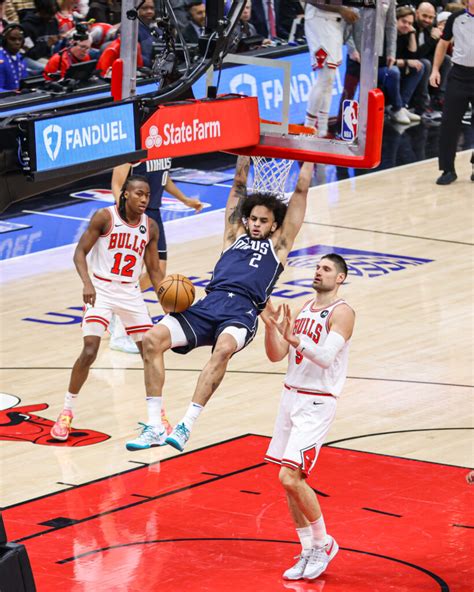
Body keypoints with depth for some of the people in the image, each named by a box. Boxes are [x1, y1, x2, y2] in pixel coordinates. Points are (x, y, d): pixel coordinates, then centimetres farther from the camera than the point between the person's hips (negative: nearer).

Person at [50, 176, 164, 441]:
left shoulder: (150, 227, 3)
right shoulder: (105, 217, -10)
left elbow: (154, 270, 9)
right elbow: (80, 252, -11)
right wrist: (87, 283, -27)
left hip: (131, 292, 4)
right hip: (101, 290, -4)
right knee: (89, 351, -15)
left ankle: (156, 413, 18)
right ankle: (67, 412, 0)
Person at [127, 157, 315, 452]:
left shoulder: (278, 244, 22)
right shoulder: (235, 235, 30)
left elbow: (301, 189, 24)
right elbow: (239, 184, 35)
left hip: (242, 313, -4)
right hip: (209, 305, 4)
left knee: (224, 349, -38)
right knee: (153, 339, -20)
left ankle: (187, 425, -38)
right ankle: (155, 427, -20)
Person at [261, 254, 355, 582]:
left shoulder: (341, 312, -12)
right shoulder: (304, 309, 12)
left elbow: (326, 357, -25)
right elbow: (276, 356, 8)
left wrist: (295, 338, -39)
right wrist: (271, 326, -9)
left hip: (317, 404, -8)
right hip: (291, 396, 8)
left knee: (290, 477, -16)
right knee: (290, 480, 8)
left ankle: (323, 543, 2)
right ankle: (309, 552, 18)